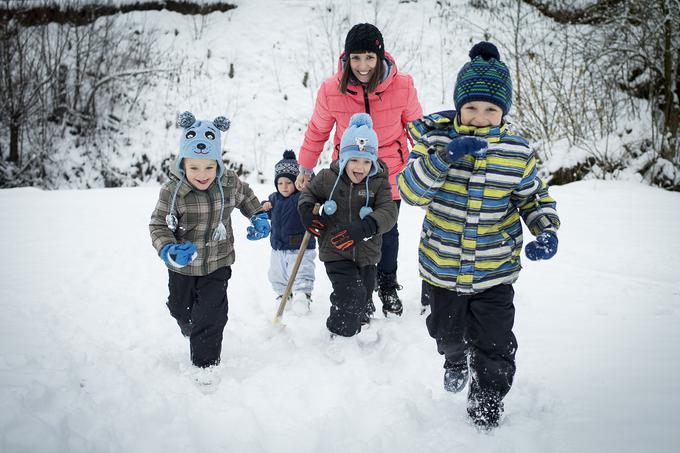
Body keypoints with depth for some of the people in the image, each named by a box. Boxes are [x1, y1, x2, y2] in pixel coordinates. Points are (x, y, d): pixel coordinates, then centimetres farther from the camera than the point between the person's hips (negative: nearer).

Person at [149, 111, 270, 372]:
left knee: (211, 315, -4)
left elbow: (245, 197, 8)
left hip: (217, 263, 0)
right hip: (183, 266, 1)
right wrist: (169, 251, -36)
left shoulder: (229, 183, -16)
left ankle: (205, 364, 14)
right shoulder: (172, 191, -25)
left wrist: (258, 217, -5)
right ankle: (189, 327, 59)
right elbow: (158, 226, -19)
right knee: (181, 308, 24)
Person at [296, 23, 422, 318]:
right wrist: (305, 168, 9)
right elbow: (317, 131, 1)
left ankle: (388, 287, 37)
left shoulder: (402, 86, -17)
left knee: (387, 232, 13)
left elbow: (416, 127, 0)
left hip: (389, 173, 0)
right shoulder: (331, 90, -17)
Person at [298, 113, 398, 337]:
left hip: (366, 254, 2)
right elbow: (309, 192, 13)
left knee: (362, 299, 17)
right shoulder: (327, 178, -7)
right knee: (351, 296, -16)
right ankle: (338, 335, 7)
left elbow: (388, 212, -20)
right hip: (335, 252, -2)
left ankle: (351, 330, 45)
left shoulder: (379, 182, -9)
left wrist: (364, 228, -37)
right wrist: (306, 210, -10)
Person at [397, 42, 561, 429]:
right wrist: (445, 156, -37)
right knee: (448, 334, 24)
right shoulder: (437, 138, -13)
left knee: (494, 350, 3)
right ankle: (456, 360, 59)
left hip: (495, 272, 0)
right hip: (441, 268, 1)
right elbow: (411, 191, -23)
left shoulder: (517, 153, -9)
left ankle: (485, 414, 26)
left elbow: (535, 197, 6)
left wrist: (546, 231, -13)